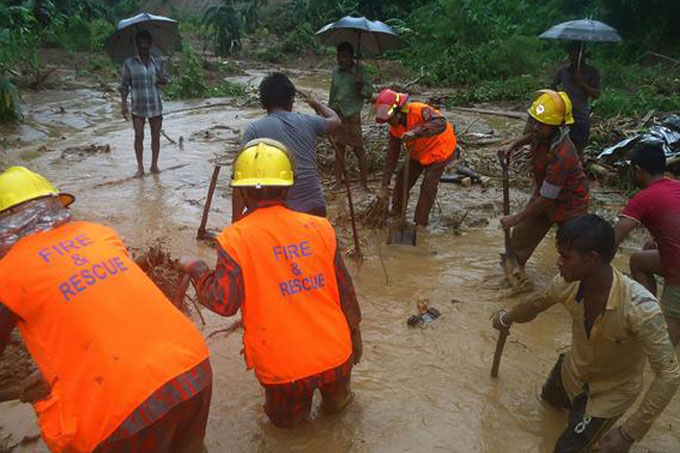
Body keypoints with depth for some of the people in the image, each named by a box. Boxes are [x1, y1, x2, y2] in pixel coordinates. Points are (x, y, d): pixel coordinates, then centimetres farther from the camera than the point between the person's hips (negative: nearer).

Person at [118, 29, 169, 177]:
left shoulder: (157, 61, 5)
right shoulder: (129, 63, -1)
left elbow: (165, 79, 10)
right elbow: (124, 85, 1)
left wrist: (162, 79, -14)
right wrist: (124, 104, -7)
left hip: (155, 105, 2)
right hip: (138, 106, -2)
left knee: (156, 136, 7)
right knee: (139, 136, -1)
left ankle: (154, 165, 19)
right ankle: (140, 167, 8)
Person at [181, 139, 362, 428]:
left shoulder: (234, 239, -12)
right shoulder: (319, 227, -4)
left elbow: (224, 303, -16)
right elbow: (344, 289, 2)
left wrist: (196, 269, 2)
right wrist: (355, 335, 18)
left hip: (282, 365, -2)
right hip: (335, 354, 3)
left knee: (284, 417, 30)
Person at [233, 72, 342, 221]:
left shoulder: (254, 130, -4)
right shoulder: (306, 122, 5)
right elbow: (336, 122, 28)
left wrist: (236, 221, -8)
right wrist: (318, 104, 47)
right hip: (314, 208, 3)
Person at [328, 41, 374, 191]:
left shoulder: (359, 71, -7)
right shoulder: (335, 71, 7)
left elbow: (369, 93, -11)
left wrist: (360, 84, -29)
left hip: (352, 115, -5)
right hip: (337, 114, 5)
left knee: (358, 149, -1)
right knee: (339, 148, 10)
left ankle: (363, 182, 6)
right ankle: (339, 180, 18)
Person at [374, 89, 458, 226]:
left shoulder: (419, 110, -34)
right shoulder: (395, 128, -12)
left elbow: (441, 123, -50)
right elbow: (391, 156, -8)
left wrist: (415, 132, -61)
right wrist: (384, 186, -10)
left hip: (439, 149, -7)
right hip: (418, 152, 7)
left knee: (428, 186, -8)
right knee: (402, 180, 10)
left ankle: (421, 223, 9)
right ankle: (396, 214, 30)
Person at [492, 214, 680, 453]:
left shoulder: (639, 307, -42)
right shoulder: (567, 284, -25)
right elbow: (537, 304, -1)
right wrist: (507, 318, 19)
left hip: (613, 390, -5)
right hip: (573, 369, 5)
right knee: (549, 397, 30)